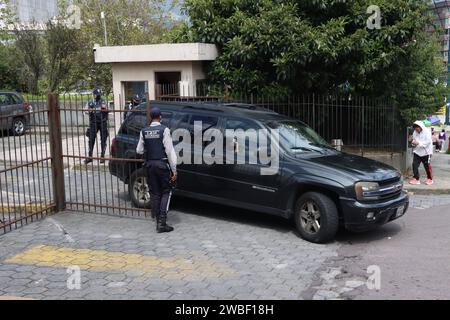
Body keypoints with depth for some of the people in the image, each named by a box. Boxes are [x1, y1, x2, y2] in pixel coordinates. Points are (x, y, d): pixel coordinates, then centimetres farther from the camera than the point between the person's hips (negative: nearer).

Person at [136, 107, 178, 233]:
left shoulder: (144, 132, 4)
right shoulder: (164, 130, -9)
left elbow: (139, 150, 9)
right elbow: (169, 151, -11)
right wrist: (174, 170, -9)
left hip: (150, 165, 4)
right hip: (162, 164, -4)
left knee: (155, 193, 12)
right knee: (166, 192, 5)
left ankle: (158, 221, 14)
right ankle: (162, 222, -4)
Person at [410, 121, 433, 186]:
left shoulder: (427, 131, -13)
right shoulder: (415, 132, 4)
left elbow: (428, 142, -20)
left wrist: (418, 143, -28)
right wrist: (413, 143, -8)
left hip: (426, 152, -5)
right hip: (417, 152, 5)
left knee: (427, 166, 4)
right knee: (414, 165, -4)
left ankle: (430, 179, 22)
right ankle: (416, 179, 7)